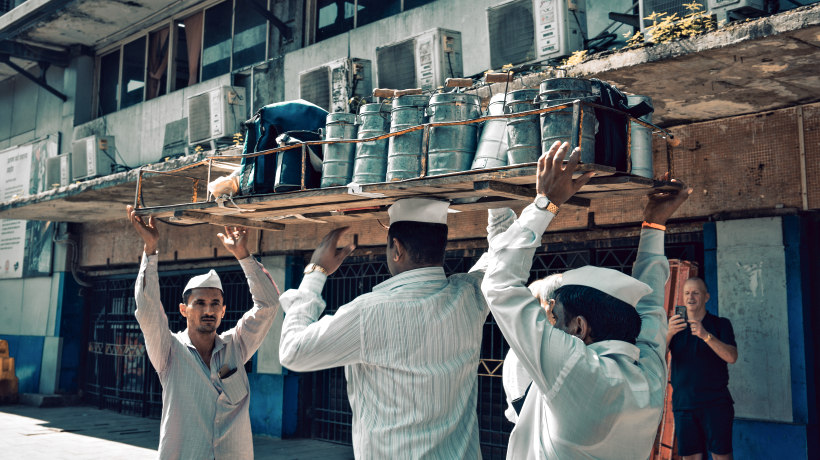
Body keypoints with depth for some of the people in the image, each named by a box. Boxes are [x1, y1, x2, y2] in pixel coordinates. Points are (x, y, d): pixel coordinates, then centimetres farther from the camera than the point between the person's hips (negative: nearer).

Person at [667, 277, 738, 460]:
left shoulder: (720, 324, 7)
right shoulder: (675, 325, 11)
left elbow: (731, 357, -9)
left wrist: (706, 335, -24)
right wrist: (669, 333, -24)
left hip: (715, 403, -2)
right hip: (683, 403, 2)